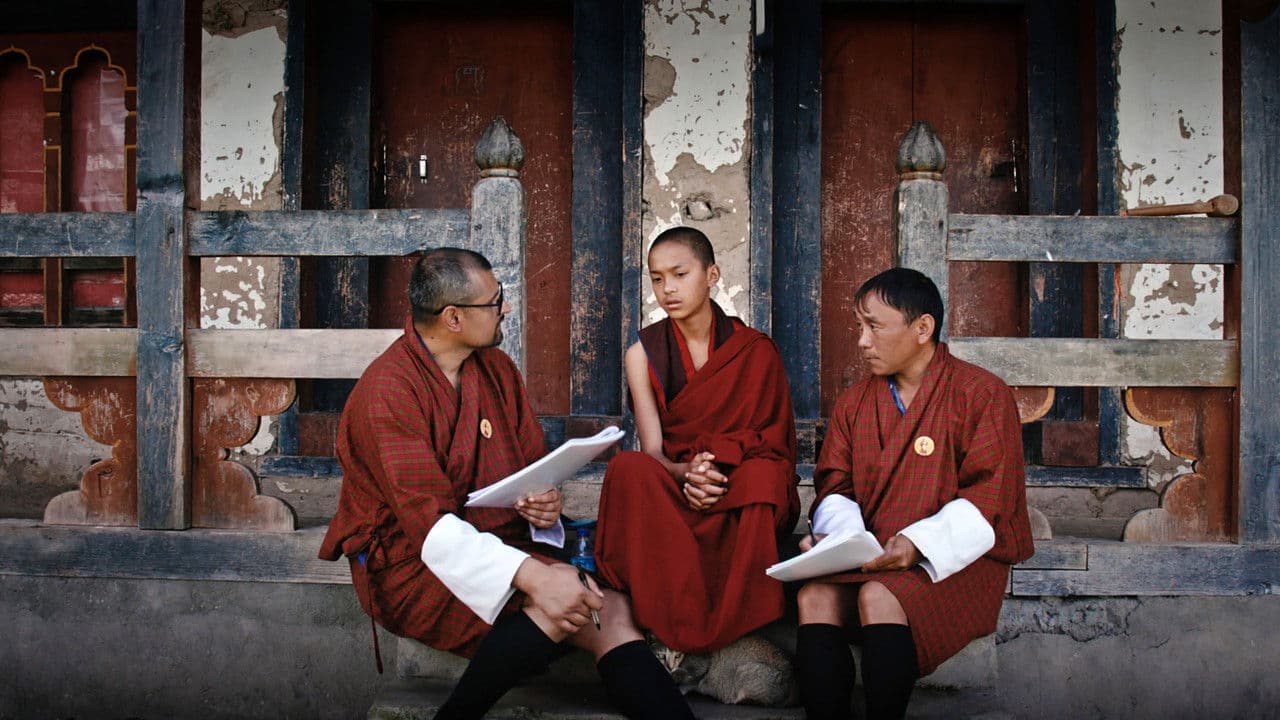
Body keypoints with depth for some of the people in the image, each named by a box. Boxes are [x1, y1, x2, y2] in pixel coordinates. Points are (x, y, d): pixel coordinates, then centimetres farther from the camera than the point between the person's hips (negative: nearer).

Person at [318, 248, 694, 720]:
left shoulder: (497, 368, 9)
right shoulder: (388, 391, -15)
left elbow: (535, 464, 16)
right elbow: (429, 522, -23)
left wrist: (544, 504, -11)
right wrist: (533, 575, -36)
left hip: (499, 540, 7)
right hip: (411, 562, -6)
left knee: (610, 608, -19)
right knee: (561, 604, -29)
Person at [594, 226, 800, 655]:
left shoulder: (756, 351, 3)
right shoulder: (644, 353, 4)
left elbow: (773, 444, 0)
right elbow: (653, 450, -4)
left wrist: (716, 463, -21)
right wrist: (685, 472, -29)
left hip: (741, 502, 0)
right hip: (668, 492, 1)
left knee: (762, 474, -35)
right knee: (627, 468, -32)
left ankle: (736, 625, -26)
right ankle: (678, 625, -33)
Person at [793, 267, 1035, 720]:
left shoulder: (982, 394, -3)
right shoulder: (855, 402, 14)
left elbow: (988, 502, -9)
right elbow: (834, 487, 12)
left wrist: (918, 543, -23)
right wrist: (837, 536, -11)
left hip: (955, 561, -4)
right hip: (871, 557, 5)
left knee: (879, 597, -33)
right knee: (815, 596, -25)